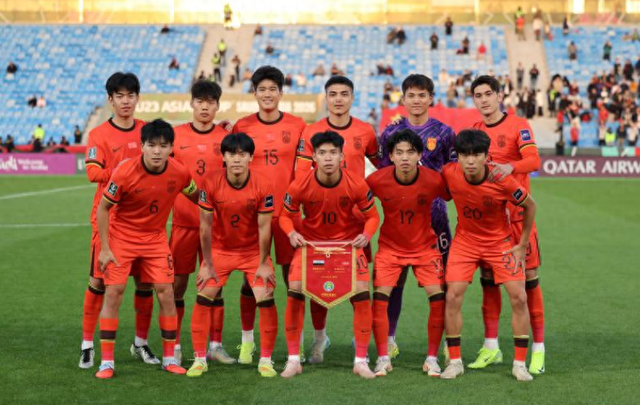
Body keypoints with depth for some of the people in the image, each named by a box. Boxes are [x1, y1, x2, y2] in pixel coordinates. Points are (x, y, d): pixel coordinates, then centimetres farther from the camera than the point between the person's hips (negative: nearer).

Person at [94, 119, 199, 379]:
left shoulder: (179, 173, -16)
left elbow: (196, 198, 6)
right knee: (113, 292, -8)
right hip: (121, 237, -2)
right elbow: (102, 208, -13)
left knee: (166, 292, -3)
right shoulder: (124, 172, -24)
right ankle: (106, 362, 1)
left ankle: (169, 358, 11)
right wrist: (104, 249, -13)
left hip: (155, 238, 3)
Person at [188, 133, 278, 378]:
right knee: (204, 298, -8)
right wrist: (207, 264, -9)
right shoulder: (211, 183, -19)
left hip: (253, 250, -1)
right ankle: (200, 359, 5)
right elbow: (205, 225, -12)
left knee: (266, 300, -11)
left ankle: (266, 360, 3)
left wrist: (263, 264, -10)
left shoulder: (262, 185, -20)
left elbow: (264, 227, -13)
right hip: (220, 249, 1)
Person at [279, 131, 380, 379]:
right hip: (310, 242, 0)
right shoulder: (299, 186, -19)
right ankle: (293, 360, -1)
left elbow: (372, 216, -5)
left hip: (348, 242, 0)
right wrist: (292, 233, -24)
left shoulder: (357, 185, -19)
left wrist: (366, 235, -26)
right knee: (294, 291, -15)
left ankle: (361, 361, 2)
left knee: (361, 293, -13)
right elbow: (286, 216, -3)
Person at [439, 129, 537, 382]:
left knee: (519, 297, -8)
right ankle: (455, 361, 2)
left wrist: (522, 245, -6)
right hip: (465, 240, 1)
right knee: (453, 296, -10)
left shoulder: (503, 182, -27)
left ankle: (520, 363, 4)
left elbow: (529, 206, -9)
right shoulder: (449, 173, -22)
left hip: (500, 241, -1)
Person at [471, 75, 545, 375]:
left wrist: (510, 166, -36)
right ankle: (491, 347, 15)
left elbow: (534, 160, -18)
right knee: (488, 279, 6)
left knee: (528, 277, -4)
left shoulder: (519, 125, -3)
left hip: (516, 212, -4)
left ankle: (538, 349, 1)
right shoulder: (473, 132, 11)